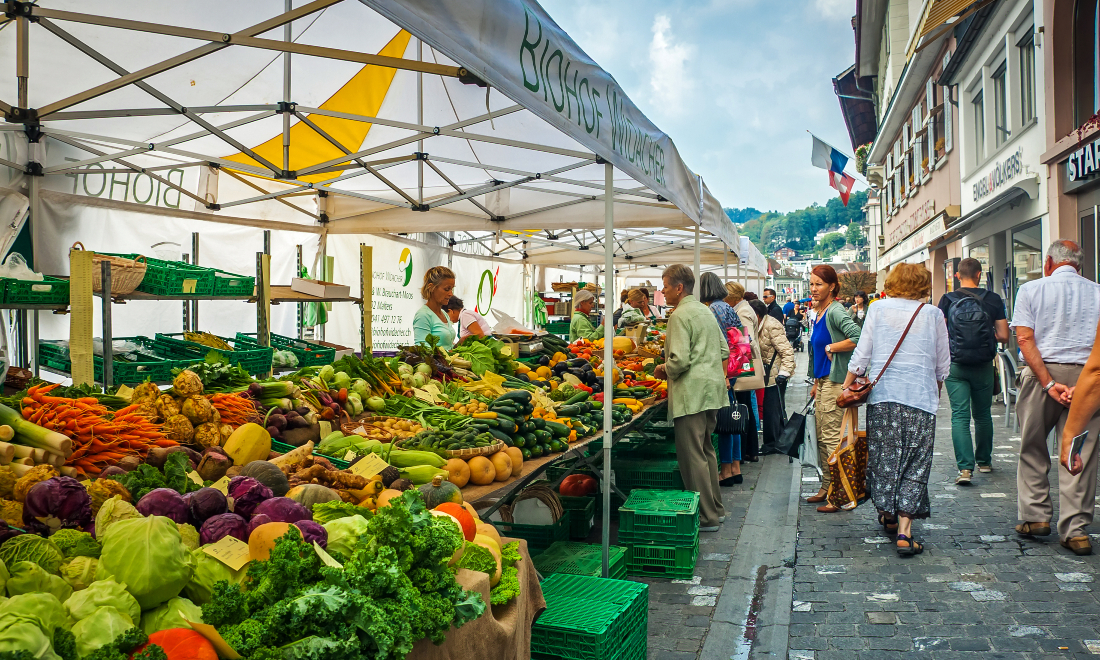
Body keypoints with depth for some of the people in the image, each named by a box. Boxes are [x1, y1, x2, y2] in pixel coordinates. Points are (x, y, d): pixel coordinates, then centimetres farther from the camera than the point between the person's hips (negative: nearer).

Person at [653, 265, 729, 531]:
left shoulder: (680, 315, -13)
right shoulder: (705, 311, 16)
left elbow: (679, 360, -21)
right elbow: (724, 351, 20)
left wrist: (663, 369, -2)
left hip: (692, 392, -10)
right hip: (712, 389, 10)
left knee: (692, 456, -3)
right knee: (706, 450, 18)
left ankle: (706, 517, 1)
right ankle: (716, 509, 26)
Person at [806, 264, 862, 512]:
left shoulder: (835, 311, -13)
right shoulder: (816, 315, 15)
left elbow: (858, 338, -29)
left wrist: (831, 347, -16)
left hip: (836, 380, -10)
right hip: (823, 380, 10)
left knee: (831, 437, -7)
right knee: (821, 436, 13)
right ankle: (826, 488, 23)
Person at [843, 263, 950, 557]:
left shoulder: (879, 309, 3)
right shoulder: (933, 314, 4)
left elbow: (861, 355, 2)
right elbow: (943, 366, 9)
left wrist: (846, 386, 14)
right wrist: (935, 394, 25)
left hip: (882, 393, 1)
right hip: (921, 397, -1)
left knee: (883, 456, 14)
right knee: (914, 464, 2)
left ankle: (889, 515, 30)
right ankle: (904, 532, -2)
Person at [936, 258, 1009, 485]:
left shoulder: (948, 300, -4)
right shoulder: (993, 300, -2)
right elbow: (1003, 336, -1)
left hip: (955, 365, -1)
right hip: (984, 366, 1)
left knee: (960, 416, -2)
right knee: (982, 414, 17)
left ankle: (965, 467, -13)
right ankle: (984, 461, 31)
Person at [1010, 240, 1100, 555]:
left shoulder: (1030, 289, 2)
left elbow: (1025, 339, -8)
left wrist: (1049, 383, -11)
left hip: (1043, 373, -1)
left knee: (1032, 448, 13)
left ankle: (1036, 515, 15)